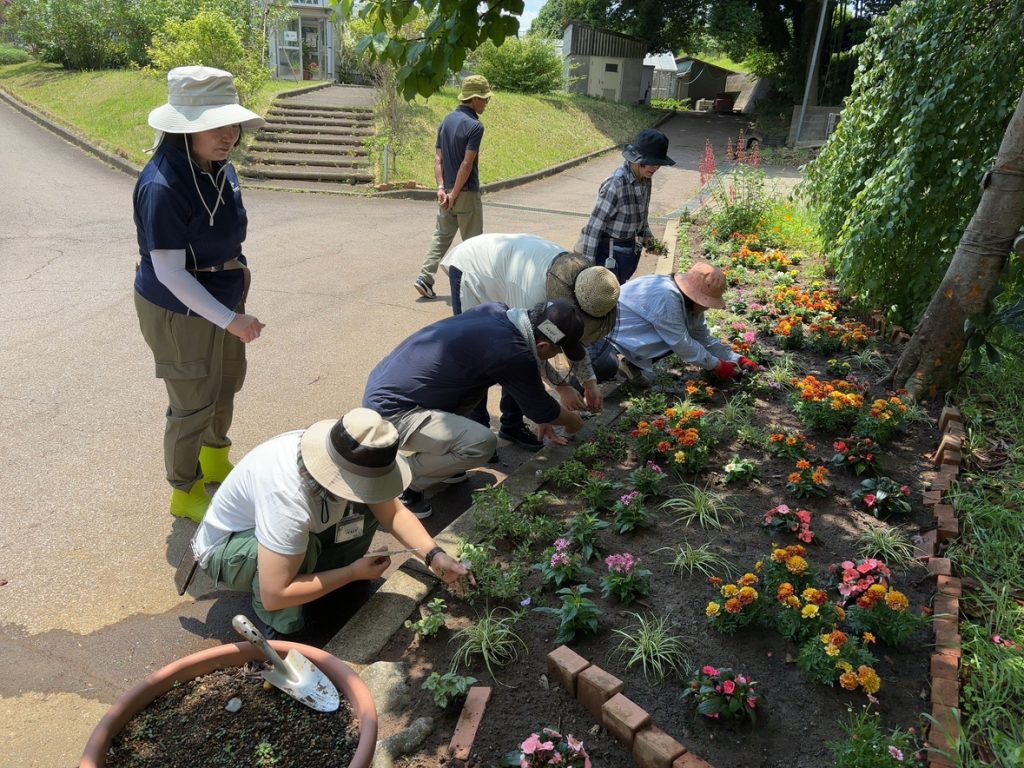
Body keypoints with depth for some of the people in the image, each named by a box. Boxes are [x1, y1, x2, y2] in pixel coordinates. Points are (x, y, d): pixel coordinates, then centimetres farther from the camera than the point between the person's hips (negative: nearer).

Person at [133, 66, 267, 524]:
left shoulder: (220, 168, -5)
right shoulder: (162, 186, -29)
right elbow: (170, 273, -27)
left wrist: (234, 308, 16)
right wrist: (230, 320, -29)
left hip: (223, 299, 8)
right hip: (180, 311, -8)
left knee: (227, 384, 24)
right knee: (193, 405, 8)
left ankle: (216, 461, 51)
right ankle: (185, 493, 32)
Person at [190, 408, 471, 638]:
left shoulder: (352, 458, -22)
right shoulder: (288, 496, -42)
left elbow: (393, 512, -9)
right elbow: (274, 596, -38)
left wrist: (435, 556, -24)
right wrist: (353, 573, -28)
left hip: (285, 527, 6)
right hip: (224, 549, -6)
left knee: (365, 510, -13)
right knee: (305, 548, -36)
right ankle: (280, 626, -9)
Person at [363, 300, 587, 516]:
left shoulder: (496, 310, 1)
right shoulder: (512, 354, -22)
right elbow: (540, 408, -3)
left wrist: (542, 415, 23)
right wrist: (572, 421, 17)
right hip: (389, 411, -9)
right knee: (482, 443, -20)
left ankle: (436, 459, 20)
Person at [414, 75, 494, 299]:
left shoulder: (447, 121, 9)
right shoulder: (475, 126, -15)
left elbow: (438, 158, 5)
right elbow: (467, 164, -20)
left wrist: (441, 187, 0)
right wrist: (455, 194, -16)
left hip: (447, 191, 7)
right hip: (467, 193, -7)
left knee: (441, 236, 13)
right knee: (472, 241, 6)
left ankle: (425, 278, 5)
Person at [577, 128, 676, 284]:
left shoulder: (645, 179, -1)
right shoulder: (615, 184, -24)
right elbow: (595, 225, -22)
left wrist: (646, 235, 6)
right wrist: (588, 264, -22)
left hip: (629, 250, 8)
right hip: (609, 252, -8)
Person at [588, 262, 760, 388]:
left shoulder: (688, 301, 0)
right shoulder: (666, 298, -31)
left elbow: (705, 339, 9)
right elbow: (682, 344, -24)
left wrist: (737, 359, 3)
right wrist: (717, 366, -13)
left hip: (629, 331, 10)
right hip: (603, 330, -10)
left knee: (680, 336, -2)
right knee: (607, 368, -40)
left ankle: (633, 365, 4)